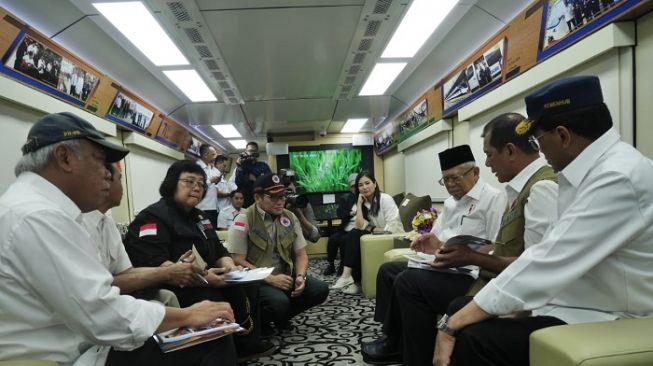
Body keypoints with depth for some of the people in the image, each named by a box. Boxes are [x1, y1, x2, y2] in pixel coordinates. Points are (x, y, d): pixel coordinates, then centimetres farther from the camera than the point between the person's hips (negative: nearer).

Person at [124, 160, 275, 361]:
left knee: (247, 287, -6)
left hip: (204, 282, 9)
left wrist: (231, 268, -8)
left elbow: (219, 251, 16)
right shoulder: (153, 217, -12)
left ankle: (246, 343, 4)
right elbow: (154, 264, -26)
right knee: (213, 301, -32)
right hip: (171, 289, -8)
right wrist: (201, 277, -35)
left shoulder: (198, 216, 16)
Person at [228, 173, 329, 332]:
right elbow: (238, 261, -15)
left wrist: (300, 276, -12)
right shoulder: (244, 220, -11)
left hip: (286, 275, 6)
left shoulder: (290, 218, 5)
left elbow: (301, 254, 9)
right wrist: (270, 279, -21)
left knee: (320, 289, -14)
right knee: (280, 302, -33)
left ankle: (281, 317, 8)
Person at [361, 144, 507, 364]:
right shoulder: (450, 202, 18)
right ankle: (390, 336, 7)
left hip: (469, 272, -10)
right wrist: (431, 242, -6)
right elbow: (436, 235, 17)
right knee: (388, 270, 6)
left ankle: (396, 347, -2)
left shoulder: (494, 198, -9)